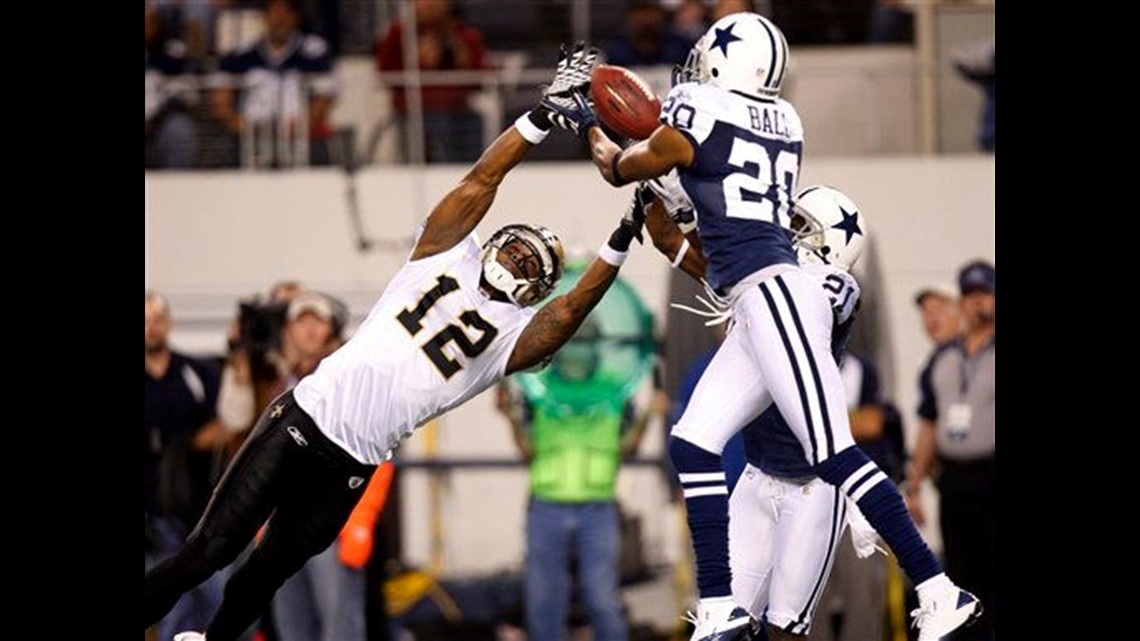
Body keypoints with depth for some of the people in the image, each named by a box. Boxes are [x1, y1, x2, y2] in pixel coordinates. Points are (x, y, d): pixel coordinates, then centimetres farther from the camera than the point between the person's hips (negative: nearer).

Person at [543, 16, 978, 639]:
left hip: (771, 294, -9)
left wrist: (589, 126, 32)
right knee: (693, 446, 7)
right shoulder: (782, 121, 15)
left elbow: (621, 170, 13)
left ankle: (938, 591, -14)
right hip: (758, 308, 9)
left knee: (833, 454, -12)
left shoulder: (698, 114, -6)